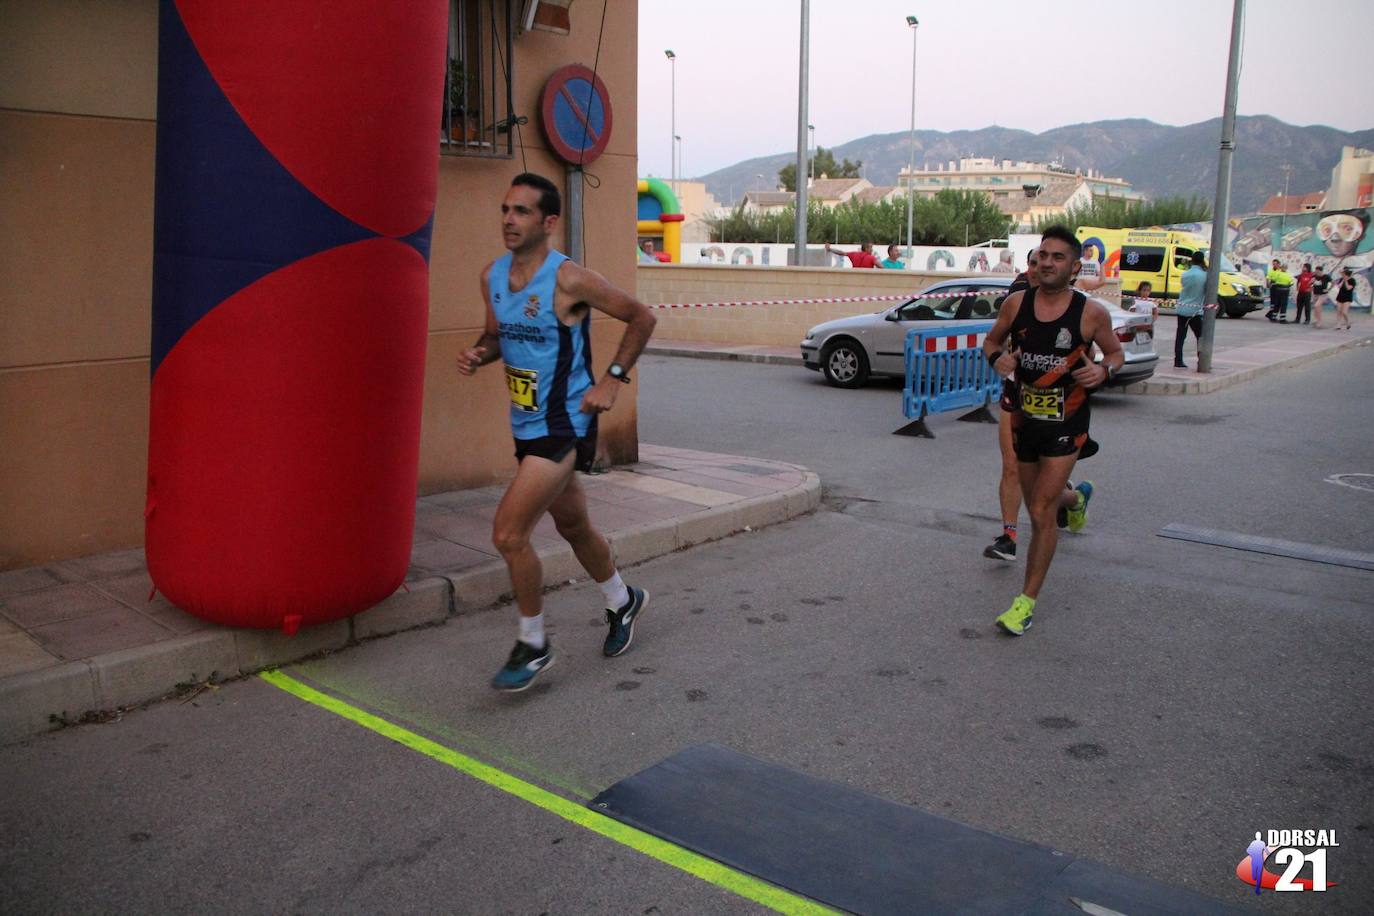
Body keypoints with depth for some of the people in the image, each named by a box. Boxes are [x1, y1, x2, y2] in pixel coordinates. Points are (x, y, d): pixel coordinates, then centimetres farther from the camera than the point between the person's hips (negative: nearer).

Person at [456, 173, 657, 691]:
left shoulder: (569, 279, -17)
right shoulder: (492, 275, 4)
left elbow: (641, 317, -8)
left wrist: (612, 380, -12)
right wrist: (479, 354, -4)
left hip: (564, 426, -8)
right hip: (526, 425, 8)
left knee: (509, 534, -13)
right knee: (573, 527, 22)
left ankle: (533, 646, 8)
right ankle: (623, 601, 47)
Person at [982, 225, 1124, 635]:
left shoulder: (1091, 313, -10)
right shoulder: (1016, 303, -4)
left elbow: (1115, 352, 6)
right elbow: (991, 341, 10)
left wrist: (1104, 371, -17)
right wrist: (997, 359, -13)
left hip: (1065, 423, -4)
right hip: (1024, 419, 4)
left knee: (1041, 514, -10)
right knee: (1038, 506, 21)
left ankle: (1026, 601, 2)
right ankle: (1076, 498, 59)